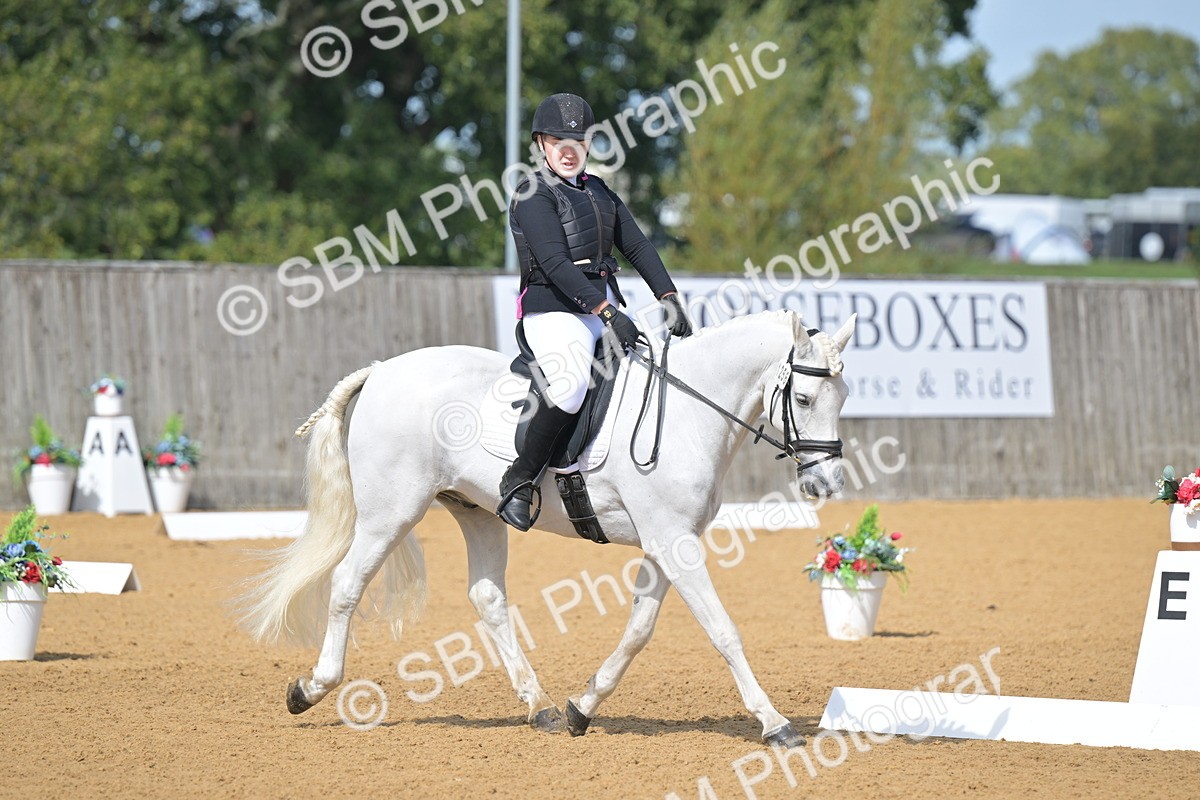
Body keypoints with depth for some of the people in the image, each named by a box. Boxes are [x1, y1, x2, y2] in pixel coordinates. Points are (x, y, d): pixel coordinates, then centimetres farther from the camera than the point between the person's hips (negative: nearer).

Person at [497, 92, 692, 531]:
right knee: (571, 386, -33)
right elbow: (555, 264, -17)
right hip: (553, 309, -8)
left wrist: (669, 297, -2)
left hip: (605, 308, 8)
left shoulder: (600, 192, 19)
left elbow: (637, 246, 13)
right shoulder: (534, 195, -5)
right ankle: (519, 480, -21)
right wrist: (608, 313, -26)